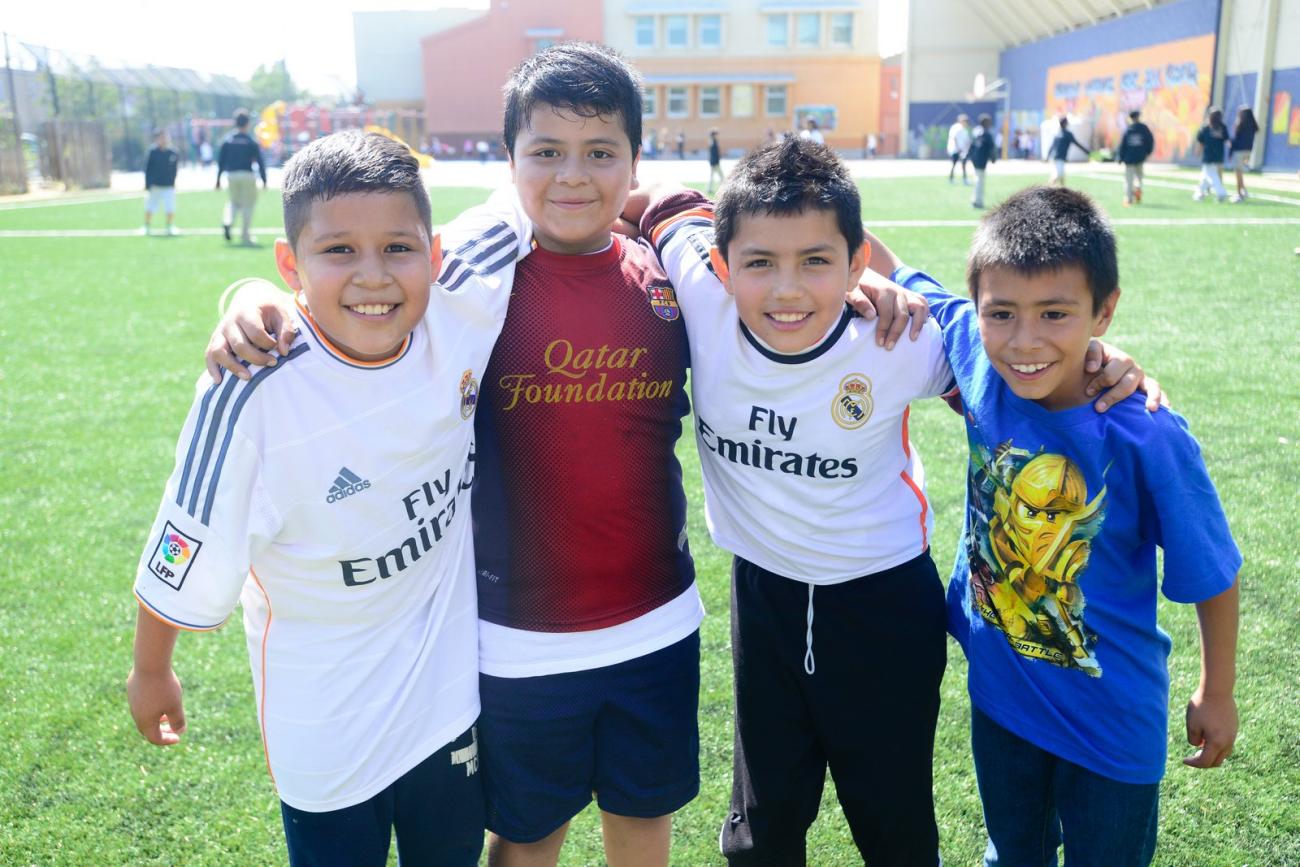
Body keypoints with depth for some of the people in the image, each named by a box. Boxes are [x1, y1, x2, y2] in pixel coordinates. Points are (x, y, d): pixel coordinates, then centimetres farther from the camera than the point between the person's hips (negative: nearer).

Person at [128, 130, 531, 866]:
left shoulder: (460, 314, -20)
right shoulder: (256, 395, -28)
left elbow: (516, 212, 1)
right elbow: (182, 564, -13)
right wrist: (151, 673, -1)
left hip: (452, 697, 4)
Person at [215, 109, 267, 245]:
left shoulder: (227, 140, 5)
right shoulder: (251, 141, -4)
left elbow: (220, 161, 7)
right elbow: (260, 162, -6)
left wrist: (218, 180, 13)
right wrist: (264, 180, 0)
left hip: (231, 175, 3)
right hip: (247, 175, -3)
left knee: (234, 201, 22)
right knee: (248, 205, 8)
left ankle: (227, 222, -7)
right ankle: (245, 237, 7)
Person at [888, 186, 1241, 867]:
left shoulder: (1149, 440, -27)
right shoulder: (977, 357, -19)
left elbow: (1213, 577, -12)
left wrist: (1217, 695, 0)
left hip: (1111, 716, -3)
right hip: (998, 690, 3)